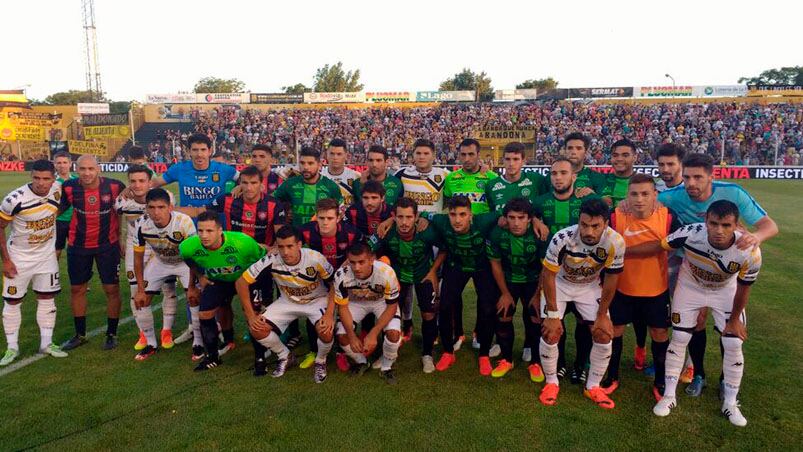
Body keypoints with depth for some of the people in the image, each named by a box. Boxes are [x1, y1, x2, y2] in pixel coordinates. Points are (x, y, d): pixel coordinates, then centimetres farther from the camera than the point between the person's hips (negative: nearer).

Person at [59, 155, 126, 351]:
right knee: (77, 289, 12)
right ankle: (80, 334, 29)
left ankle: (112, 334, 18)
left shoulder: (115, 186, -15)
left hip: (108, 245, -2)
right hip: (78, 246, 2)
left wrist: (120, 237, 2)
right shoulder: (69, 188, -12)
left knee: (112, 289, 1)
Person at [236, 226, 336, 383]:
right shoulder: (271, 261, -26)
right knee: (257, 329, -13)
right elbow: (241, 282, -16)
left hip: (317, 300, -3)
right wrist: (251, 316, -17)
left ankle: (320, 362, 6)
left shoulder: (315, 258, -30)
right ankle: (286, 357, 15)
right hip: (288, 302, 3)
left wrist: (329, 314, -28)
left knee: (327, 331, -30)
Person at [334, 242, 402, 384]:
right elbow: (342, 307, -16)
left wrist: (373, 334, -29)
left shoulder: (386, 273, -36)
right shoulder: (341, 275, -32)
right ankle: (361, 362, 16)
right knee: (342, 335, -17)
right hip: (355, 302, 2)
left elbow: (392, 306, -22)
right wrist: (352, 336, -25)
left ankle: (386, 367, 7)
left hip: (382, 301, -2)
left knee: (393, 333, -25)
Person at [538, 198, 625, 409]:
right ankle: (551, 382, 13)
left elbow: (611, 279, -13)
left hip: (590, 287, 2)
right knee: (551, 333, -11)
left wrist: (602, 315, -6)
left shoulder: (615, 242, -29)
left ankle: (593, 386, 17)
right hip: (559, 283, -2)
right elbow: (548, 275, -22)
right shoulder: (562, 239, -35)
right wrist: (553, 315, -18)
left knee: (604, 335, -4)